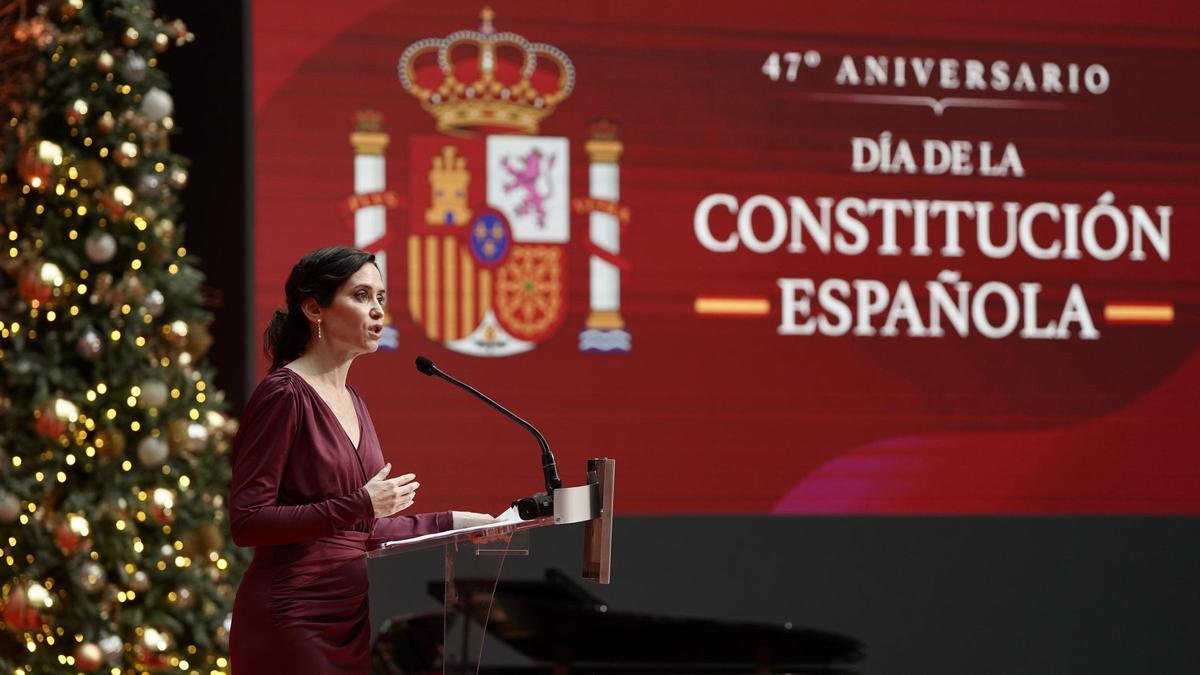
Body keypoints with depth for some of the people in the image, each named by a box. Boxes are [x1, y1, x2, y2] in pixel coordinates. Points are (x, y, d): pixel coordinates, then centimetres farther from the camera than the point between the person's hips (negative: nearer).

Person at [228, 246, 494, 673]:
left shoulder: (351, 401, 15)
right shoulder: (283, 394, -10)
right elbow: (247, 522, -17)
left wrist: (450, 524, 14)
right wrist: (360, 505, -19)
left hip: (351, 617, 8)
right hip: (294, 619, -8)